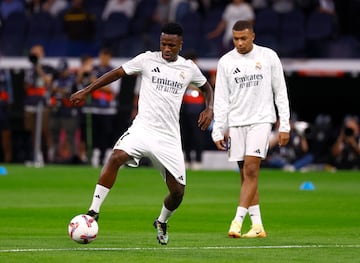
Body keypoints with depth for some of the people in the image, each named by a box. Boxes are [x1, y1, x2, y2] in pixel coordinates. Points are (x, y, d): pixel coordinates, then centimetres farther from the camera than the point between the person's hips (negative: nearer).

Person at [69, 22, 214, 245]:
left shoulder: (189, 68, 7)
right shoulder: (147, 60, 1)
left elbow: (207, 87, 25)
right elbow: (117, 73, 8)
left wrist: (209, 109, 5)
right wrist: (86, 92, 5)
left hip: (169, 137, 2)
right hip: (142, 128, -2)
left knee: (178, 191, -1)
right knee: (116, 157, -31)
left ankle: (162, 222, 33)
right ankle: (94, 212, -27)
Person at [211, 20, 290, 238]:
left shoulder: (269, 57, 1)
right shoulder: (226, 61, 4)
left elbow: (280, 93, 5)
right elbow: (221, 99, 6)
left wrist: (284, 126, 0)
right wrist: (218, 131, 0)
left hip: (261, 120, -3)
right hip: (236, 123, 3)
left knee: (251, 169, -16)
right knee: (246, 175, 2)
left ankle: (237, 220, -19)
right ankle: (257, 226, 6)